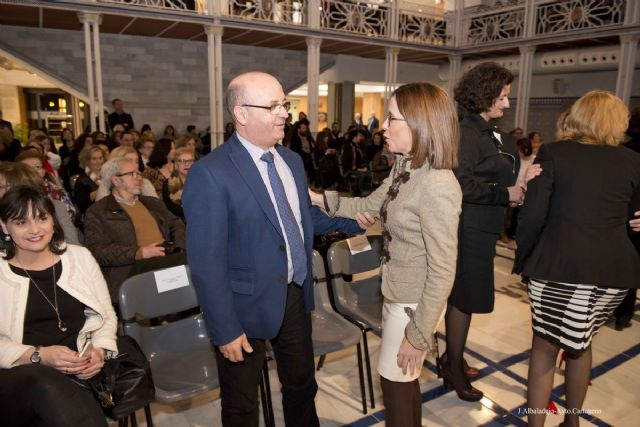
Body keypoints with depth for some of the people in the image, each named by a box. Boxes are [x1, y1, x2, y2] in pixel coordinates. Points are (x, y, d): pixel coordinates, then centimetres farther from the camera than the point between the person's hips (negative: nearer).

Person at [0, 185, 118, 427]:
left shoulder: (80, 256, 11)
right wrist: (38, 356, -16)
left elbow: (106, 316, 13)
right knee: (47, 383, -35)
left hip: (79, 373, 1)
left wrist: (101, 350, -6)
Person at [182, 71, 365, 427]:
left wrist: (355, 218, 3)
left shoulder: (292, 160, 3)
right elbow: (206, 262, -20)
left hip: (296, 295, 7)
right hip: (247, 305, -6)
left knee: (302, 384, 27)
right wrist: (225, 330, -18)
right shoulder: (210, 174, -21)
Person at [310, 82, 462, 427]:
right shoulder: (405, 167, 1)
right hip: (396, 293, 8)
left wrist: (419, 334, -20)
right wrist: (319, 198, 3)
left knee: (394, 381, 12)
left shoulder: (437, 185, -28)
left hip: (413, 303, -8)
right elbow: (370, 205, 12)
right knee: (402, 379, 25)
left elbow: (442, 271, -26)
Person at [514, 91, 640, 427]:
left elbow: (533, 215, -9)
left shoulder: (552, 153, -4)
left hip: (559, 265, -4)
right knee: (580, 342, 23)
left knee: (545, 345, 12)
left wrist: (522, 256, 2)